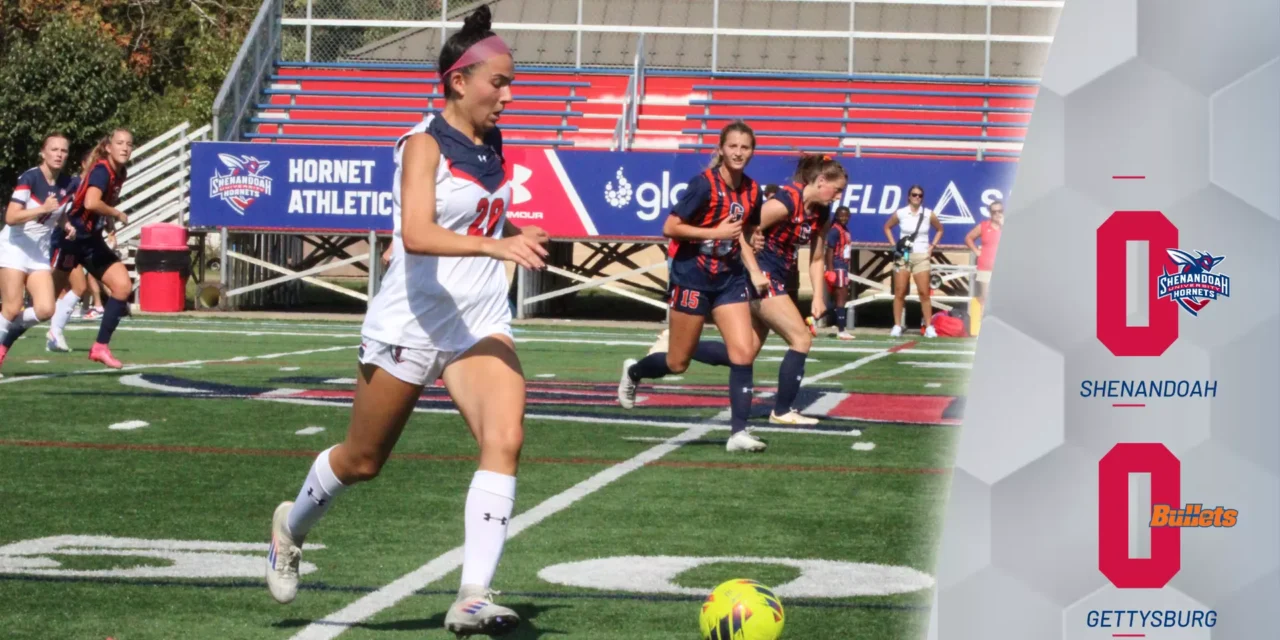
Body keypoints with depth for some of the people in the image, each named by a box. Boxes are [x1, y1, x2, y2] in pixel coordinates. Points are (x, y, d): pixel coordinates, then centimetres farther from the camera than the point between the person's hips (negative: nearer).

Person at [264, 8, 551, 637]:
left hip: (481, 323, 5)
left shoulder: (492, 143, 8)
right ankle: (291, 527, 42)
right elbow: (416, 235, -30)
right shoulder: (425, 143, -13)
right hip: (411, 322, -5)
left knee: (505, 438, -19)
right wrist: (497, 246, -39)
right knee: (362, 461, 11)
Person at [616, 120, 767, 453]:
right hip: (692, 278, -5)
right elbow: (669, 227, -18)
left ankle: (739, 431, -6)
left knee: (743, 352, -10)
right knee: (678, 363, 6)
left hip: (730, 279, 5)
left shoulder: (751, 191, 2)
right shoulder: (704, 184, -17)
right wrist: (716, 232, -22)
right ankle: (633, 371, 37)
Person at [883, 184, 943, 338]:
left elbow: (939, 230, 16)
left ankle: (929, 327, -2)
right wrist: (894, 244, 3)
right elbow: (887, 227, 15)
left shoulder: (929, 214, 0)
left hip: (921, 256, 0)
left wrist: (932, 246, 5)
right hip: (903, 256, 0)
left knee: (924, 293, -4)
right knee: (899, 292, -1)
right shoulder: (900, 213, 0)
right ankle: (897, 326, 3)